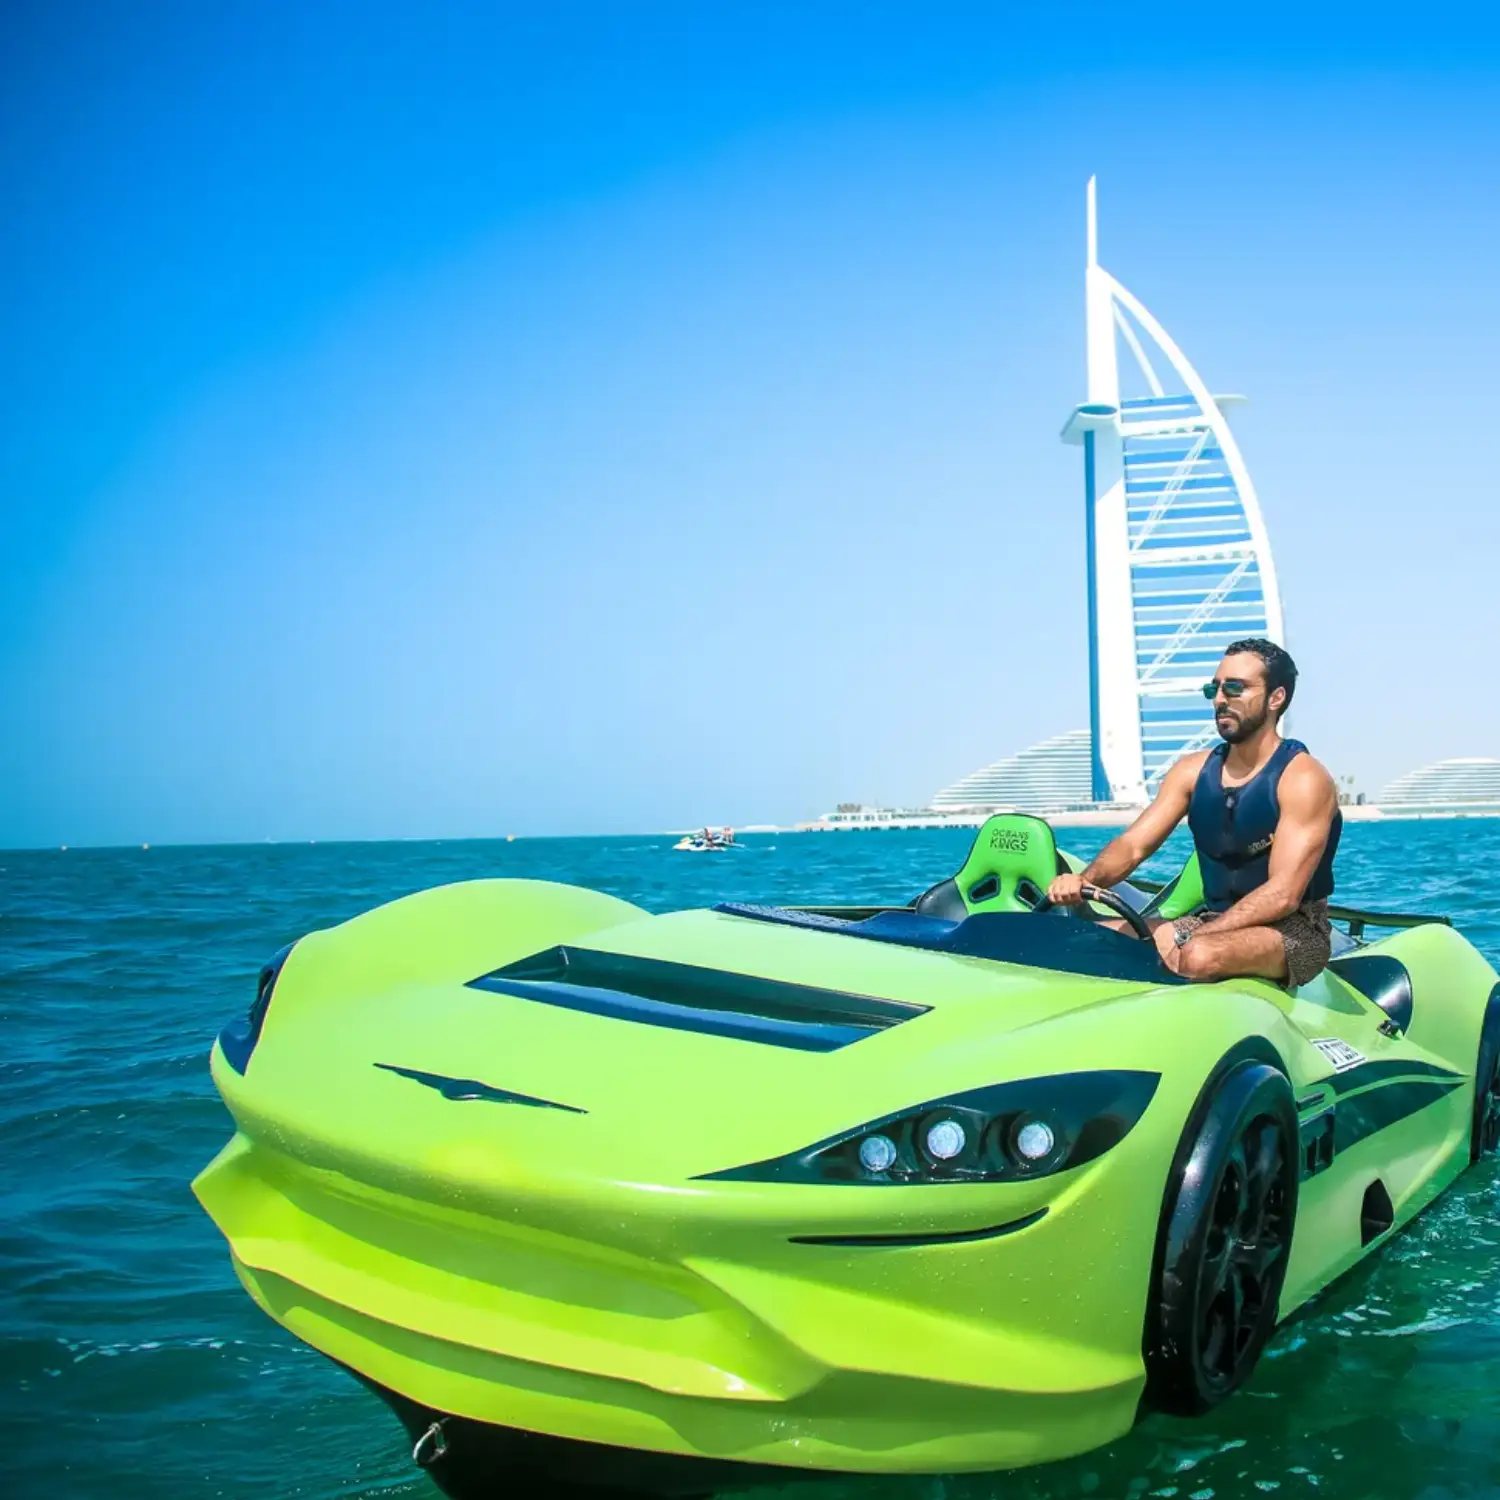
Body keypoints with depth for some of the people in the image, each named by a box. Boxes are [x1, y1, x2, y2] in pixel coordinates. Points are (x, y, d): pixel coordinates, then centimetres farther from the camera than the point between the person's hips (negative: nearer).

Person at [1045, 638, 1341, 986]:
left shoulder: (1303, 778, -12)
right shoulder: (1193, 770, 8)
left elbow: (1283, 895, -21)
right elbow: (1134, 844, 0)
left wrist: (1186, 940, -27)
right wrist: (1086, 880, -23)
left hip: (1295, 930, -6)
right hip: (1213, 921, 6)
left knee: (1200, 956, -37)